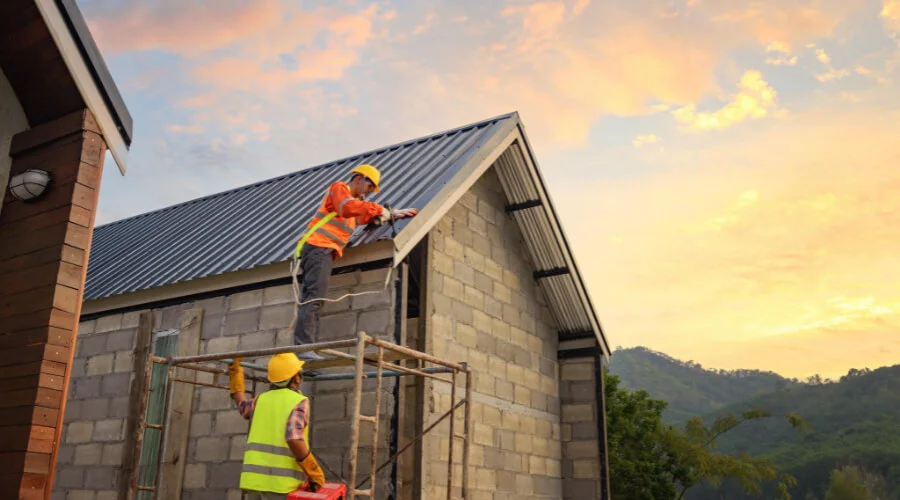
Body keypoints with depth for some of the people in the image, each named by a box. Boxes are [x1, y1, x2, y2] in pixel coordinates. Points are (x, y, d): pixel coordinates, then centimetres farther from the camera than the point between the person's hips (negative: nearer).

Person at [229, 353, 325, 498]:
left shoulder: (262, 399, 13)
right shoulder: (299, 402, -6)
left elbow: (242, 405, 38)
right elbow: (294, 439, -22)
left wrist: (235, 369, 46)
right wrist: (316, 474, -15)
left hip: (254, 478, 7)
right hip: (280, 482, -6)